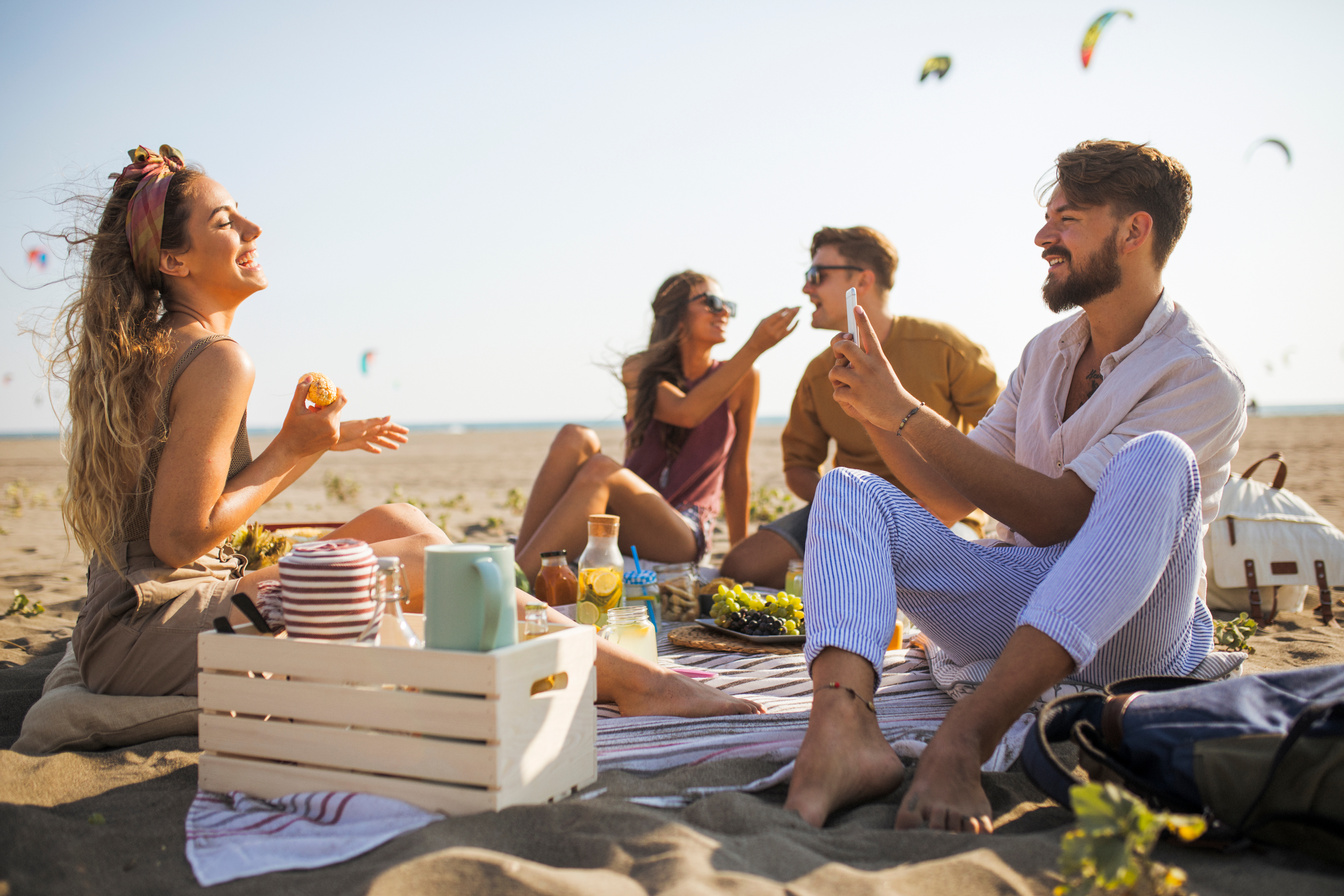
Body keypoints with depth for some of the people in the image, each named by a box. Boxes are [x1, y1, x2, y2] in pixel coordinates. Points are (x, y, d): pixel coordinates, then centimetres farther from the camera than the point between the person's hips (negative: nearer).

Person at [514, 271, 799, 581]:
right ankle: (521, 564, -34)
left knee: (600, 469, -32)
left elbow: (736, 470, 8)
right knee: (576, 437, -26)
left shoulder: (743, 380, 2)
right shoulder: (639, 370, 4)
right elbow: (686, 413, -17)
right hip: (621, 524, 2)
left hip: (682, 534, -2)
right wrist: (755, 347, -21)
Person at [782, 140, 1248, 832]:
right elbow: (952, 500, 10)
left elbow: (1055, 517, -20)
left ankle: (966, 736, -47)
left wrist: (906, 411, -20)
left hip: (1127, 630, -5)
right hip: (1015, 594, 6)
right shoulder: (1047, 352, 13)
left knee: (1157, 459, -33)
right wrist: (876, 415, -5)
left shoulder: (1202, 379, -9)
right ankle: (842, 727, -44)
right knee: (847, 490, -13)